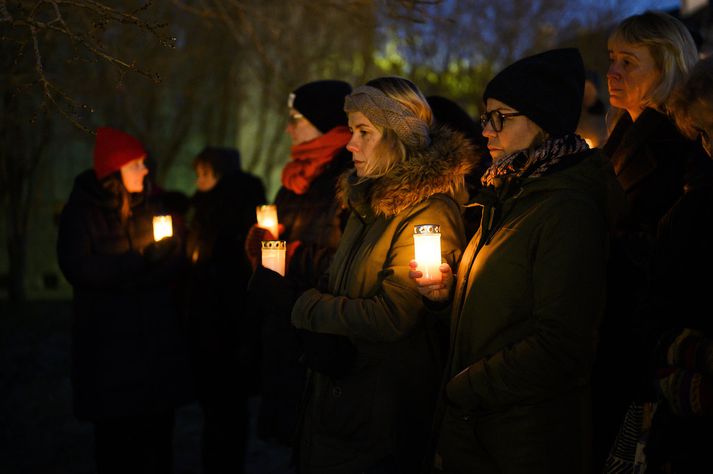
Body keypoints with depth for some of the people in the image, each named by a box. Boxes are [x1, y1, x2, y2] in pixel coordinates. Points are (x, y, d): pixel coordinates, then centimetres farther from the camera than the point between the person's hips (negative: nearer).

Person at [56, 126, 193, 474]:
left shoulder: (150, 209, 13)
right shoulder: (80, 214, 0)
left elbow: (175, 264, 3)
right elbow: (79, 269, -14)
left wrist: (118, 273, -13)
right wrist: (140, 262, -10)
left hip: (158, 339, 4)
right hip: (107, 343, -3)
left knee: (158, 429, 3)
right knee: (116, 433, -1)